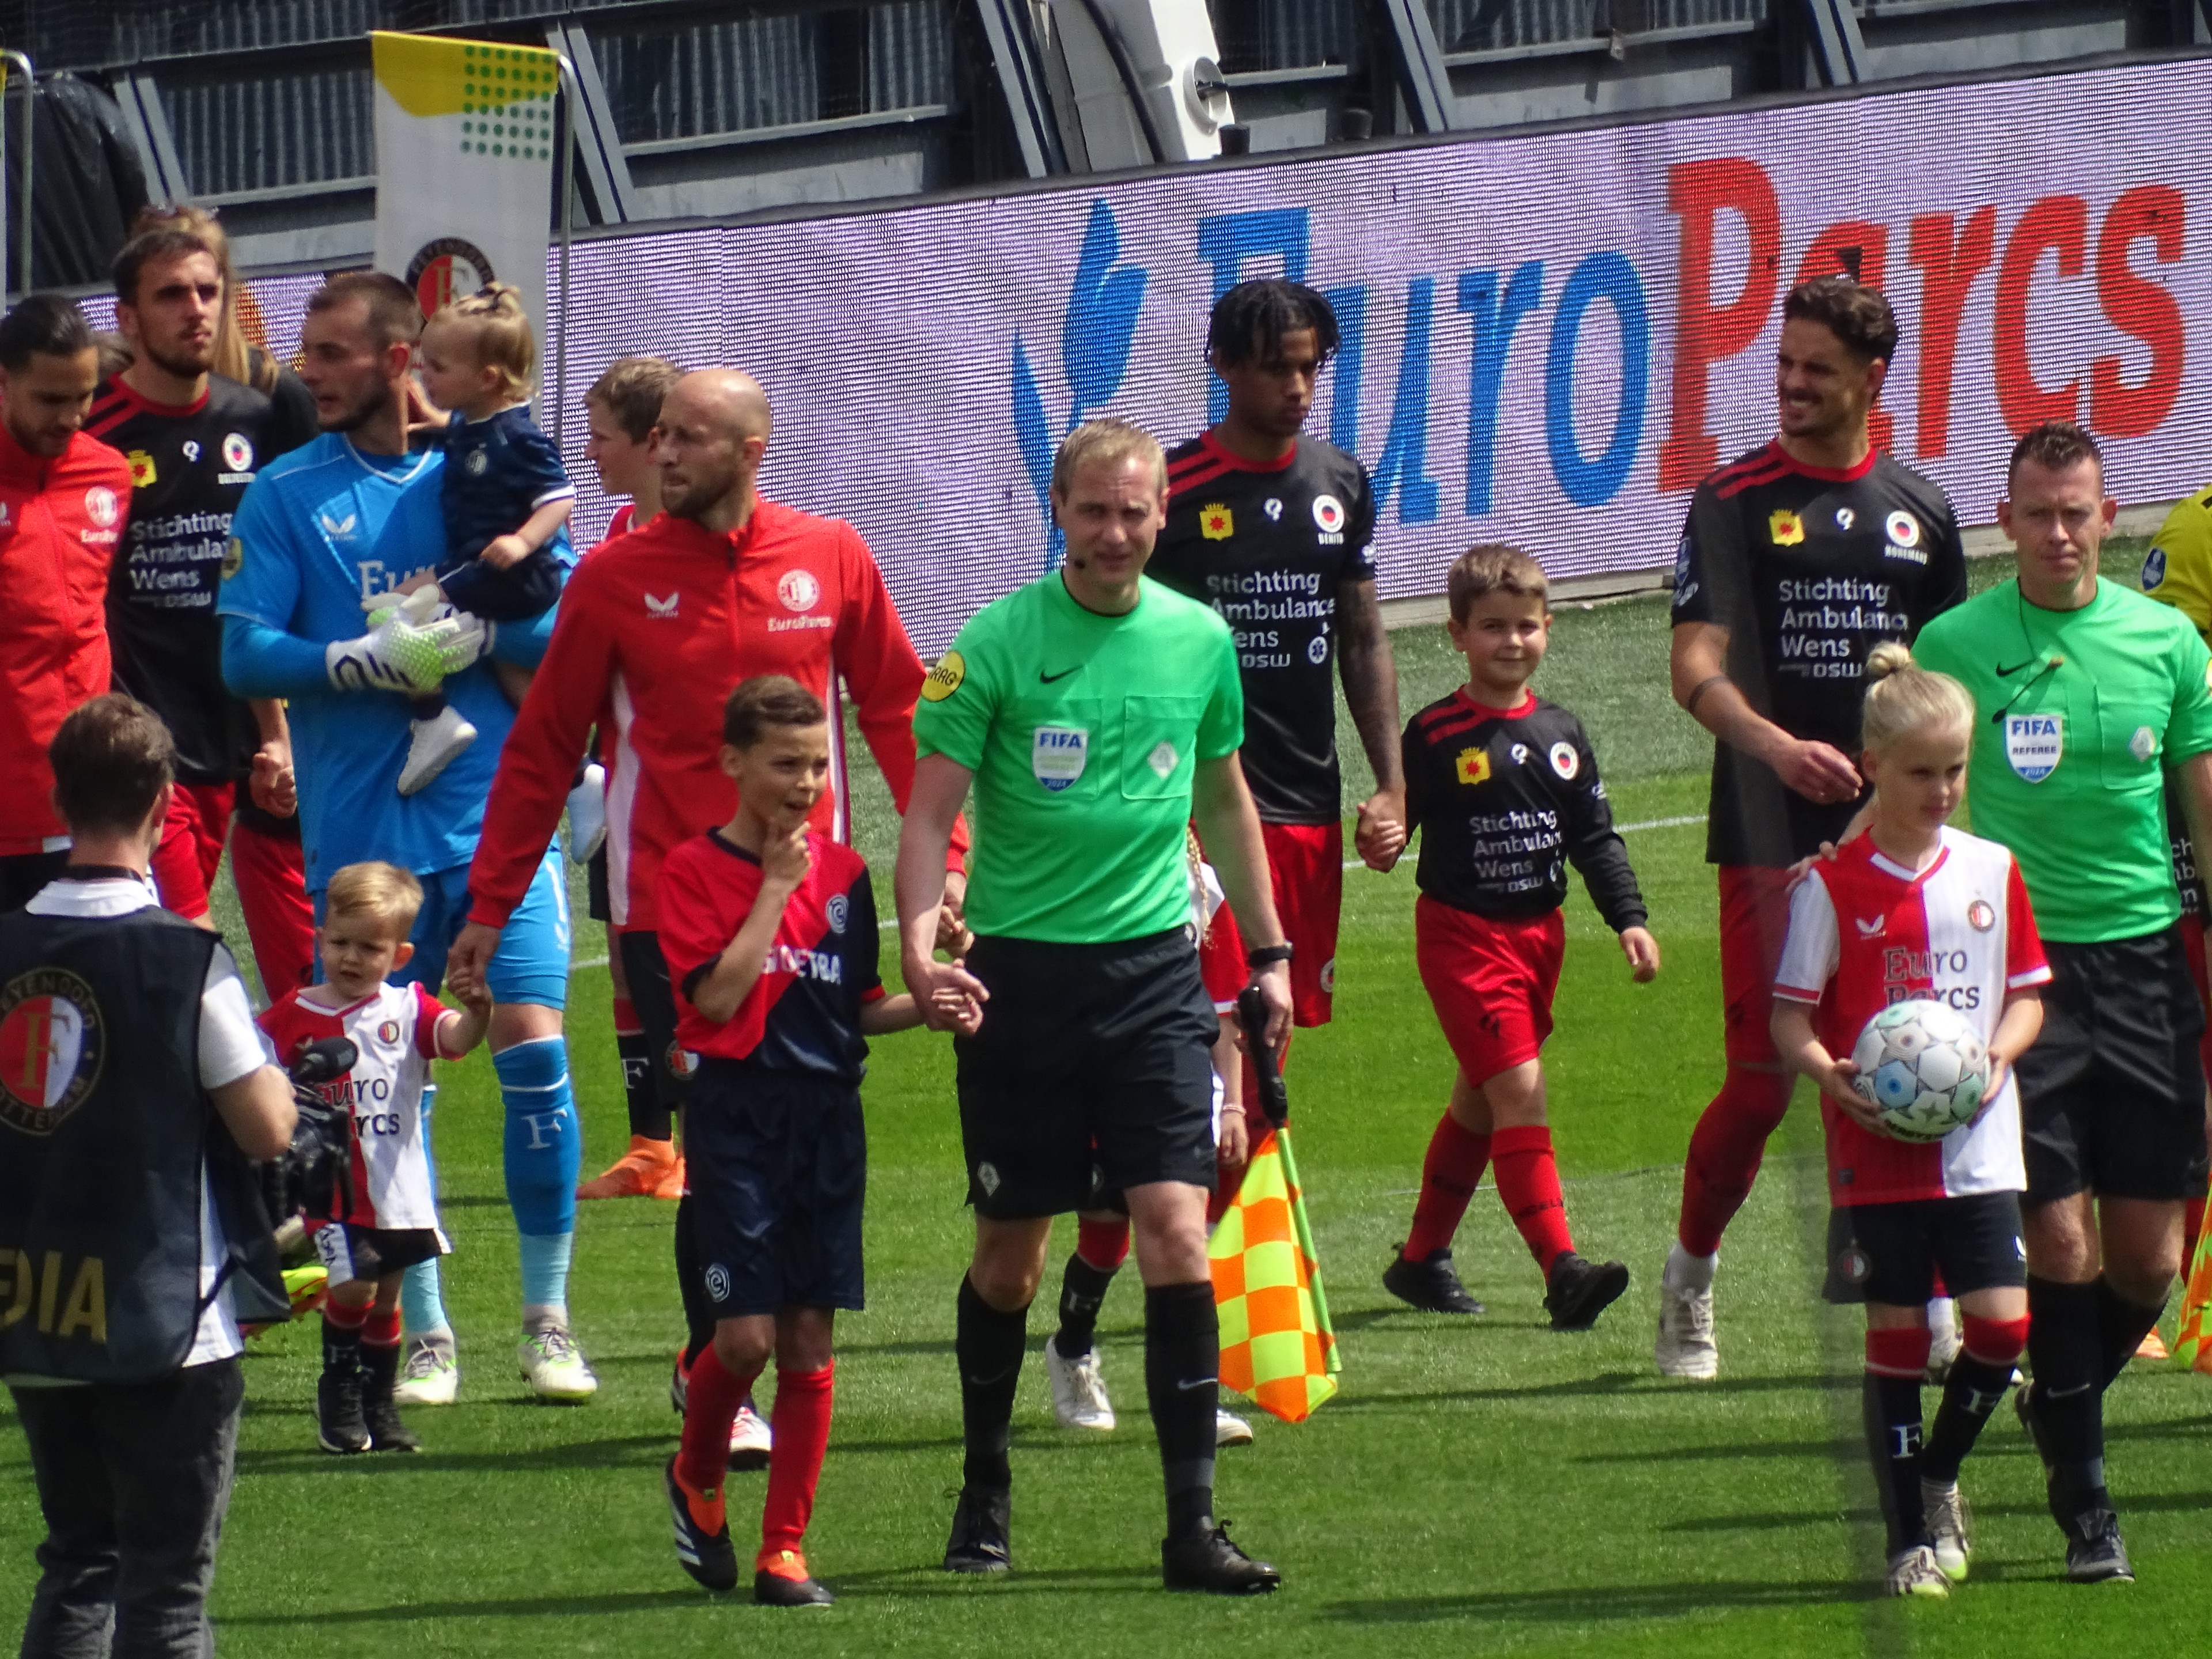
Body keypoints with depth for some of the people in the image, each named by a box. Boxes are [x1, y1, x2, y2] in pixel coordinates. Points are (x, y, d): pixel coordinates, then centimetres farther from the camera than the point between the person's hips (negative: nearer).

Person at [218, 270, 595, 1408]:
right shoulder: (286, 495, 5)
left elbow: (566, 623, 1)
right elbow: (245, 654, -3)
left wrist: (469, 636, -16)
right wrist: (368, 659, -15)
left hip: (498, 812, -1)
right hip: (361, 830, 1)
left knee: (533, 1051, -8)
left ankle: (547, 1321, 5)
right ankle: (424, 1334, 13)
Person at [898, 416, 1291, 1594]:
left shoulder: (1199, 641, 6)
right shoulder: (997, 644, -5)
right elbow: (931, 810, -8)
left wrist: (1269, 953, 20)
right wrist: (919, 945, -23)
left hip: (1155, 967, 2)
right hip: (1022, 969, -2)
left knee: (1175, 1230, -10)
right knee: (1010, 1251, 7)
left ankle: (1193, 1524, -10)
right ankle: (985, 1496, 26)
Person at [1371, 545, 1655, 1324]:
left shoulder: (1561, 734, 6)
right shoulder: (1436, 735, -9)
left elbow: (1595, 837, 10)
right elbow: (1399, 817, -8)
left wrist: (1629, 919, 3)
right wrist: (1384, 841, -30)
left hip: (1540, 933, 6)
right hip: (1462, 932, -6)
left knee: (1481, 1100, 16)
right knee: (1518, 1088, -17)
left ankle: (1422, 1257, 30)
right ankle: (1562, 1269, -24)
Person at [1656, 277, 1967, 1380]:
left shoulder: (1920, 511, 10)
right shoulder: (1734, 503, -1)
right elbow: (1695, 666, -10)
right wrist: (1775, 744, -28)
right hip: (1772, 837, -3)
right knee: (1764, 1080, -4)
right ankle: (1690, 1277, 17)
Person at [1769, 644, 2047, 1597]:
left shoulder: (1991, 872, 7)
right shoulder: (1834, 886, -3)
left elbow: (2027, 993, 12)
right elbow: (1790, 1017, -2)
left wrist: (1998, 1054, -8)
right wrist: (1834, 1075, -21)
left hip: (1979, 1146, 3)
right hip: (1877, 1150, -3)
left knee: (2002, 1324, -6)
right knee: (1897, 1333, 0)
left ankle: (1940, 1474, 21)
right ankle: (1911, 1539, 9)